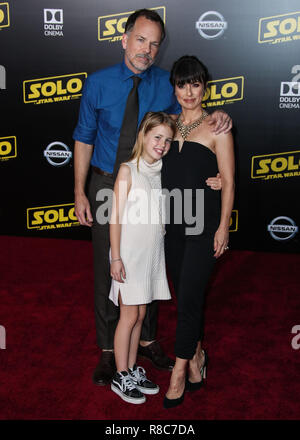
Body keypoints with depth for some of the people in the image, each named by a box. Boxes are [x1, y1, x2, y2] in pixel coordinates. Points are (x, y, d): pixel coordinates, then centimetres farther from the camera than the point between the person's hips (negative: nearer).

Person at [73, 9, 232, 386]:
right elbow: (84, 139, 0)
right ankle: (108, 348, 26)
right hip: (106, 186, 0)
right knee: (106, 268, 8)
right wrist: (80, 192, -3)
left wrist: (218, 117, -15)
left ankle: (147, 340, 34)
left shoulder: (168, 84, -4)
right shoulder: (98, 83, -5)